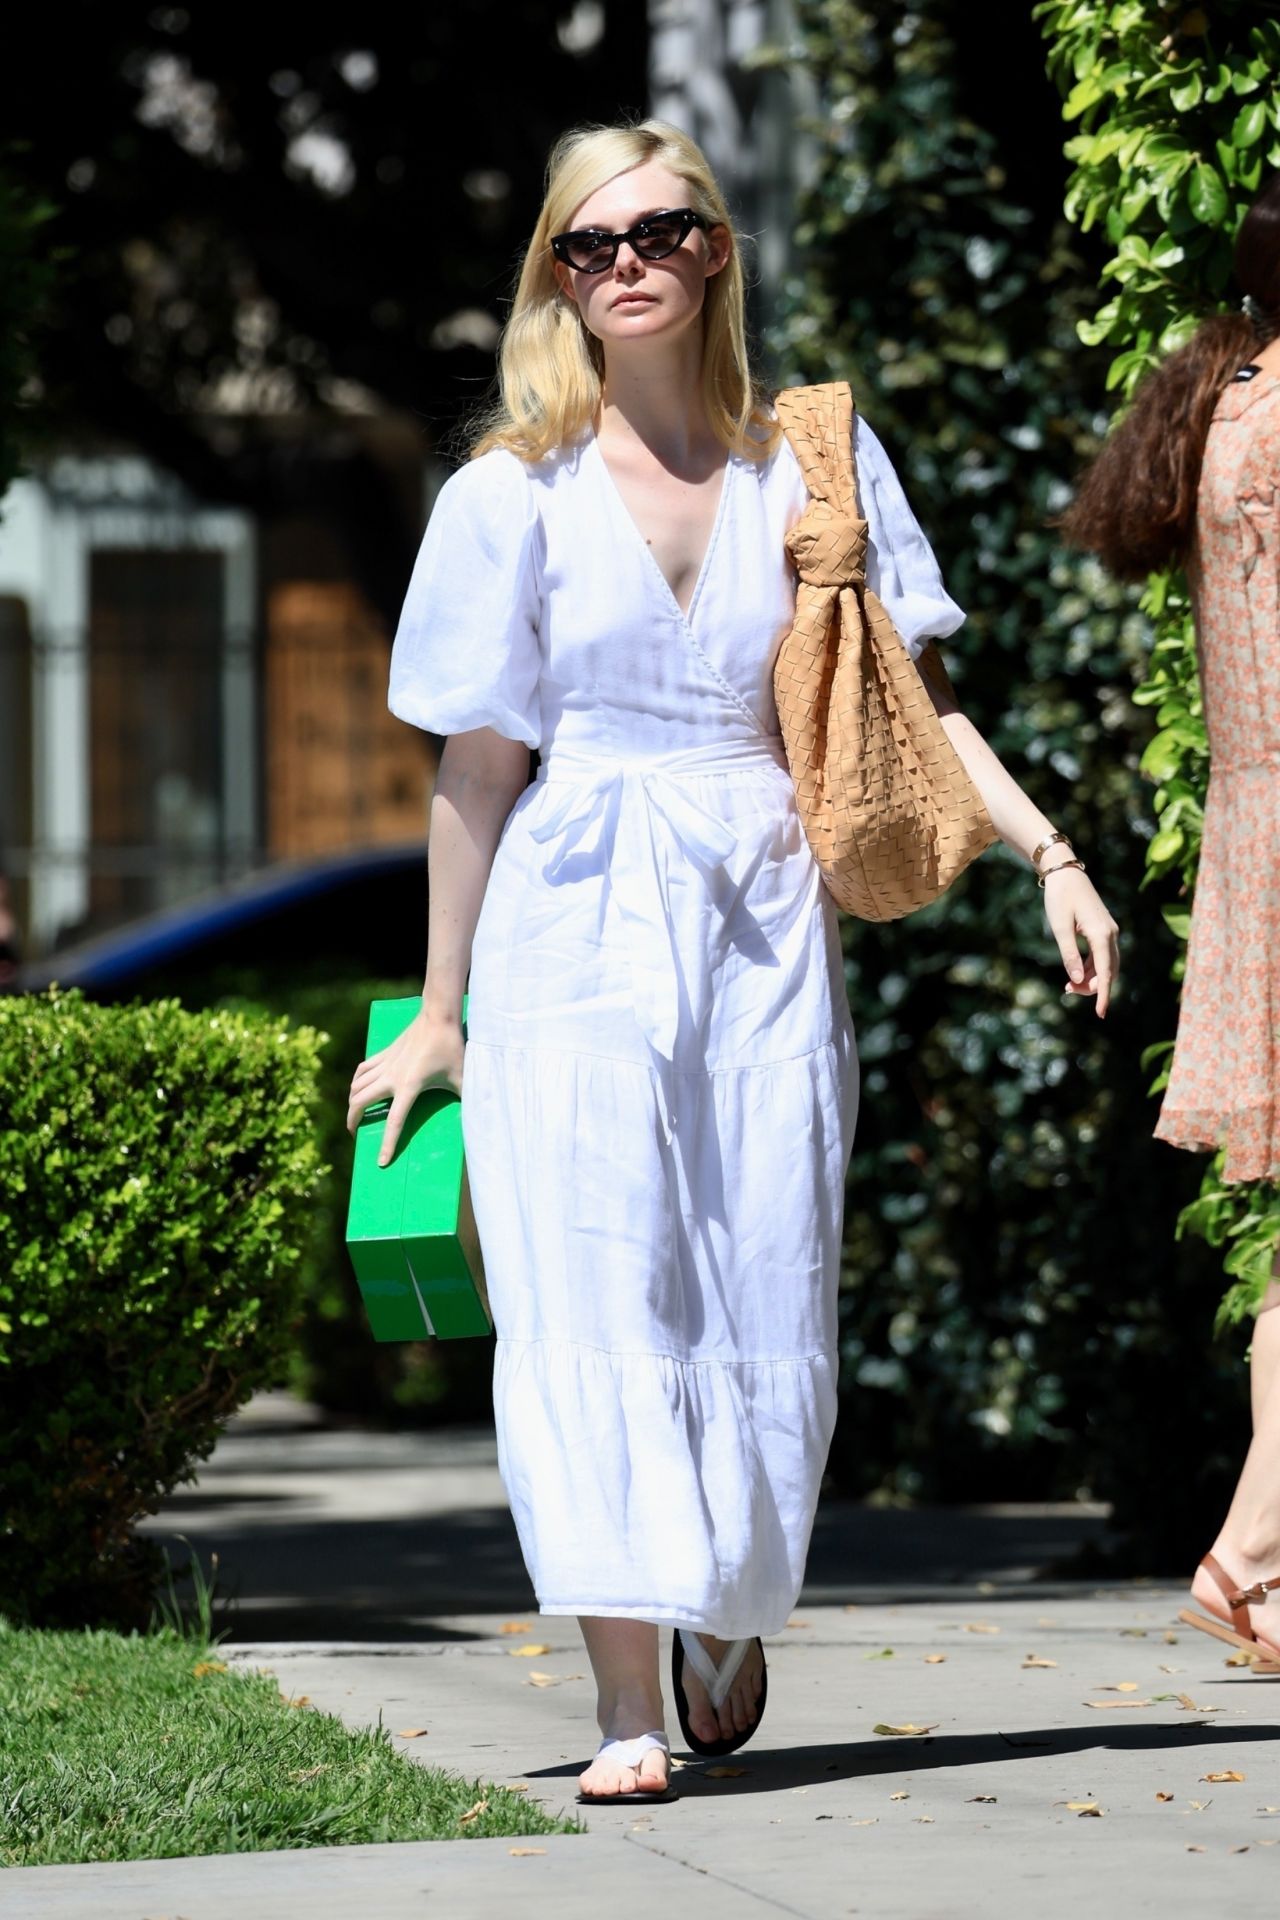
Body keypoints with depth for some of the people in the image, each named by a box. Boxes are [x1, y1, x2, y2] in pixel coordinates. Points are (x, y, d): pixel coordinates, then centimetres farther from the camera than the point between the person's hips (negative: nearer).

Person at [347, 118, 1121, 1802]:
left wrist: (1049, 854, -7)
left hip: (764, 922, 2)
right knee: (592, 1294, -9)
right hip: (573, 927, -2)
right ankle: (627, 1706, -9)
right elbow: (478, 767, 4)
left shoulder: (809, 463, 5)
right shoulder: (518, 494, 1)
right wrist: (437, 1016, 6)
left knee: (767, 1294, 3)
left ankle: (726, 1612, 29)